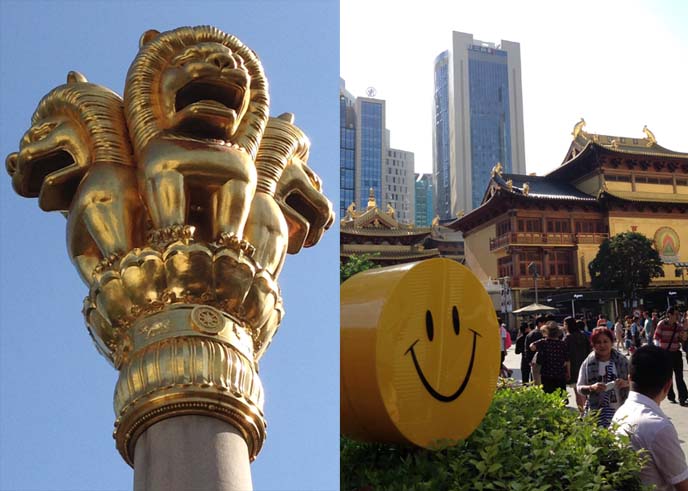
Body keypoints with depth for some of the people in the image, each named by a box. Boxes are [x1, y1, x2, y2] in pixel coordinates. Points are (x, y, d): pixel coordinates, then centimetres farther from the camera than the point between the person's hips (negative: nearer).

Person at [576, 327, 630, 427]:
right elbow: (579, 387, 3)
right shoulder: (588, 363, 1)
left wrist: (626, 383, -11)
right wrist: (591, 388, -16)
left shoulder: (622, 360, 5)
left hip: (620, 410, 1)